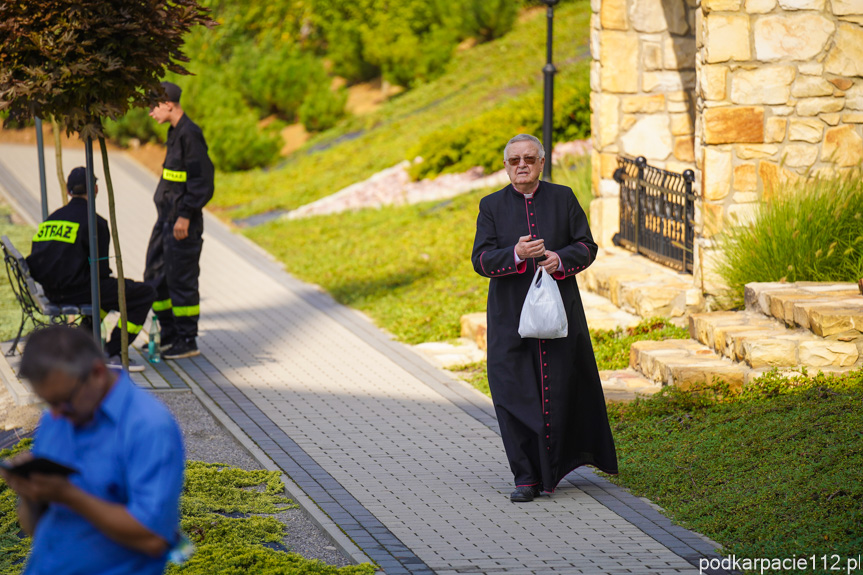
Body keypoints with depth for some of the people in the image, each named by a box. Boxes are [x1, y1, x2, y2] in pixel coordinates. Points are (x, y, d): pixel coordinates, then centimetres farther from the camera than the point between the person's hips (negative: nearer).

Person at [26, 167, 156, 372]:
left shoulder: (51, 219, 14)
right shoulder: (93, 222, -9)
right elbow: (101, 269, -12)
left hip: (52, 290, 9)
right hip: (76, 290, -9)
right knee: (145, 294, -4)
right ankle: (113, 352, -5)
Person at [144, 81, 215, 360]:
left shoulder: (190, 134, -16)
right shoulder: (174, 132, 13)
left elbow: (201, 180, -20)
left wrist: (185, 216, -21)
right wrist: (169, 215, 20)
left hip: (182, 223, -10)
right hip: (166, 217, 10)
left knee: (181, 280, -4)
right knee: (155, 276, 15)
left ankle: (187, 341, 4)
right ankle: (168, 334, 25)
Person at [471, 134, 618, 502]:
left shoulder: (563, 199, 7)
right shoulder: (492, 206, 5)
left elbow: (587, 246, 4)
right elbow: (481, 260, -4)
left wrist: (560, 259, -16)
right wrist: (516, 254, -22)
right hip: (511, 316, -1)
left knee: (562, 388, 2)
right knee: (515, 392, -6)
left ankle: (560, 459, 22)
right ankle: (526, 476, -1)